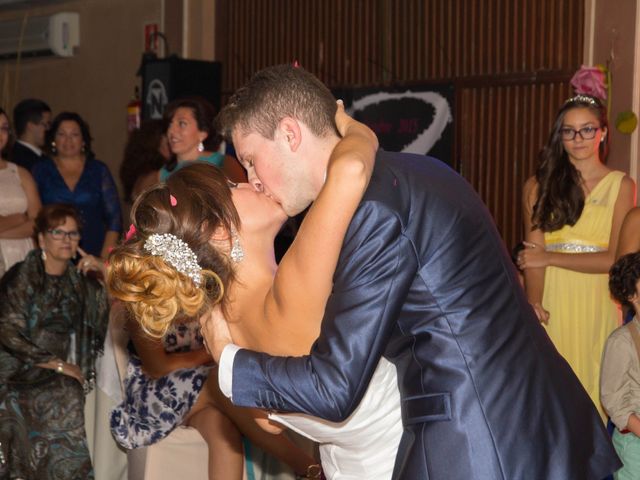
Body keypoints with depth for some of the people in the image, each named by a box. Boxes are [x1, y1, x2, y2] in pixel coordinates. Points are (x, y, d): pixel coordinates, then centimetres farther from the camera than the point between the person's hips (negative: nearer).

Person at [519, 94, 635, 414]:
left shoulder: (620, 185, 5)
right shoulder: (540, 185, 7)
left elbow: (615, 259, -4)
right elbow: (534, 253, -3)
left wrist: (550, 258, -7)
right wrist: (533, 304, -19)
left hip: (595, 305, 0)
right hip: (549, 305, 1)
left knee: (591, 388, 0)